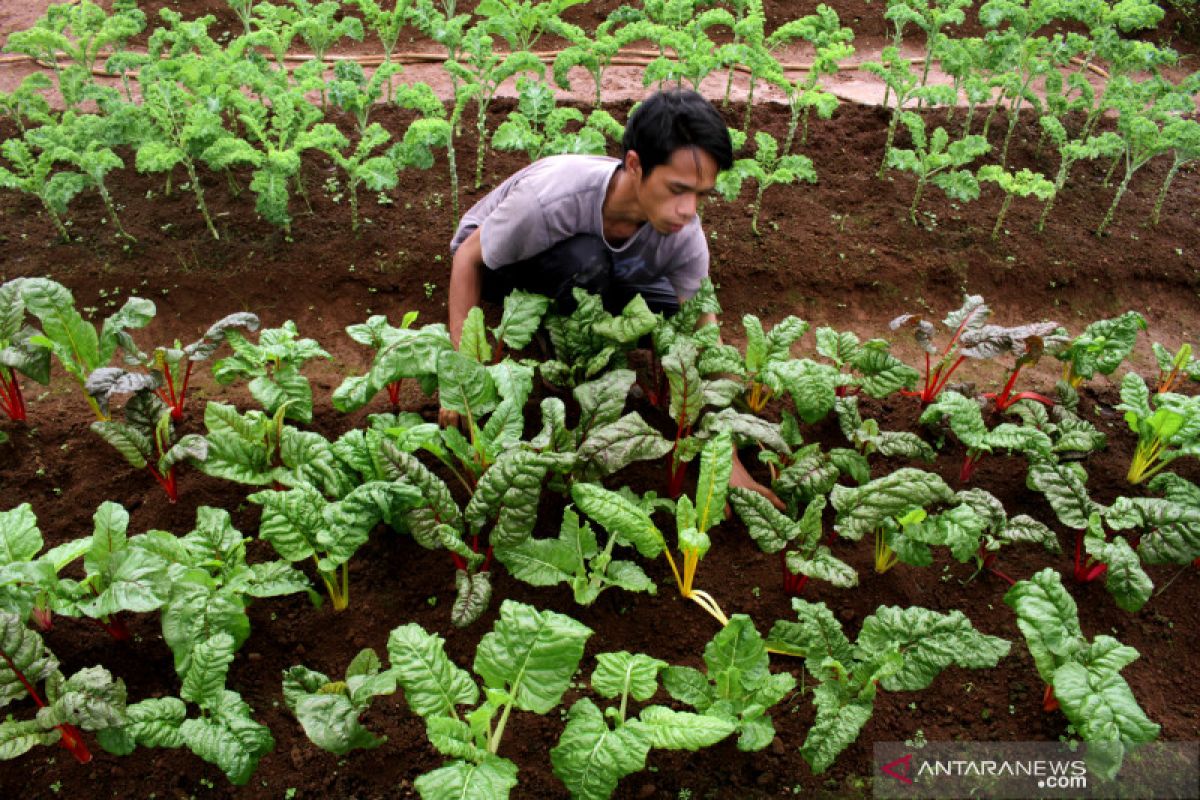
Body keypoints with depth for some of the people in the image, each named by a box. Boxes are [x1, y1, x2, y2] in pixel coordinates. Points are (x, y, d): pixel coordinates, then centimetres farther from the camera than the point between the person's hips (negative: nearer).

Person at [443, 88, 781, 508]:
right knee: (585, 261, -37)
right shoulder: (550, 197, -40)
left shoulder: (684, 234, -27)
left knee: (671, 311, -18)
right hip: (496, 263, -4)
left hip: (580, 268, 4)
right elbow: (468, 256, -25)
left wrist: (728, 460, -25)